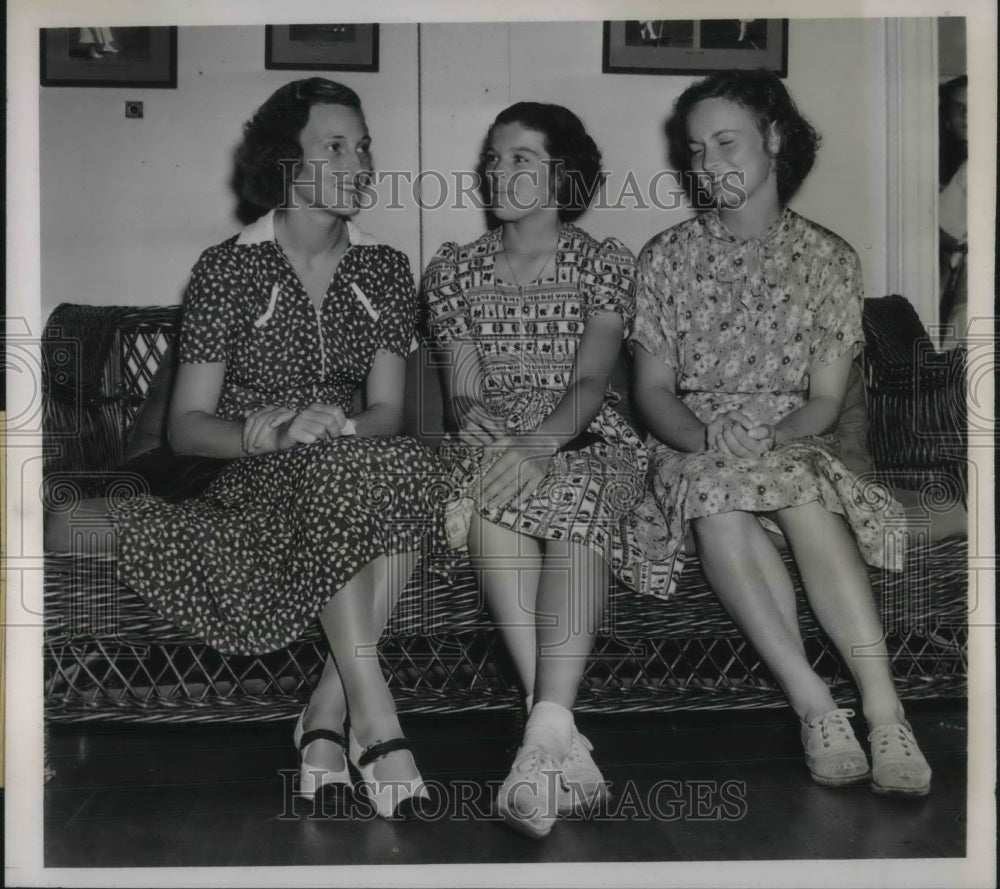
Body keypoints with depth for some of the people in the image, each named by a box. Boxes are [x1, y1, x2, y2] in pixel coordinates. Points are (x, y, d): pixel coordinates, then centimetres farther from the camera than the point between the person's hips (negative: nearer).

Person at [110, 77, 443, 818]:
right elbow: (185, 425, -5)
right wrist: (270, 434, -26)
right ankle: (374, 716, -35)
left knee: (410, 467, -31)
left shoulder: (385, 270, 8)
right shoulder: (228, 268, -1)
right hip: (252, 483, -3)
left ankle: (329, 709, -27)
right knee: (336, 473, -35)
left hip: (358, 466, 3)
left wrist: (334, 424, -24)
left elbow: (387, 412, -1)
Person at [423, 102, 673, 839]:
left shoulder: (606, 264, 8)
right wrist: (477, 420, -20)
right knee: (491, 484, -37)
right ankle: (562, 740, -42)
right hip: (493, 442, 1)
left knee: (575, 498, -38)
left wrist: (544, 441, -28)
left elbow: (591, 379, -7)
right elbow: (462, 387, 6)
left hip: (586, 441, -1)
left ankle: (546, 730, -49)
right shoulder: (455, 271, 14)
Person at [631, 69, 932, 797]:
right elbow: (652, 389, 4)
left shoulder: (829, 259, 6)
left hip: (791, 442, 0)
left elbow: (825, 400, 2)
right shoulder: (667, 257, 8)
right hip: (693, 444, 0)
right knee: (717, 494, -36)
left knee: (802, 486, -36)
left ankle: (884, 710, -40)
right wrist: (707, 438, -17)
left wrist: (767, 438, -19)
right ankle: (816, 706, -38)